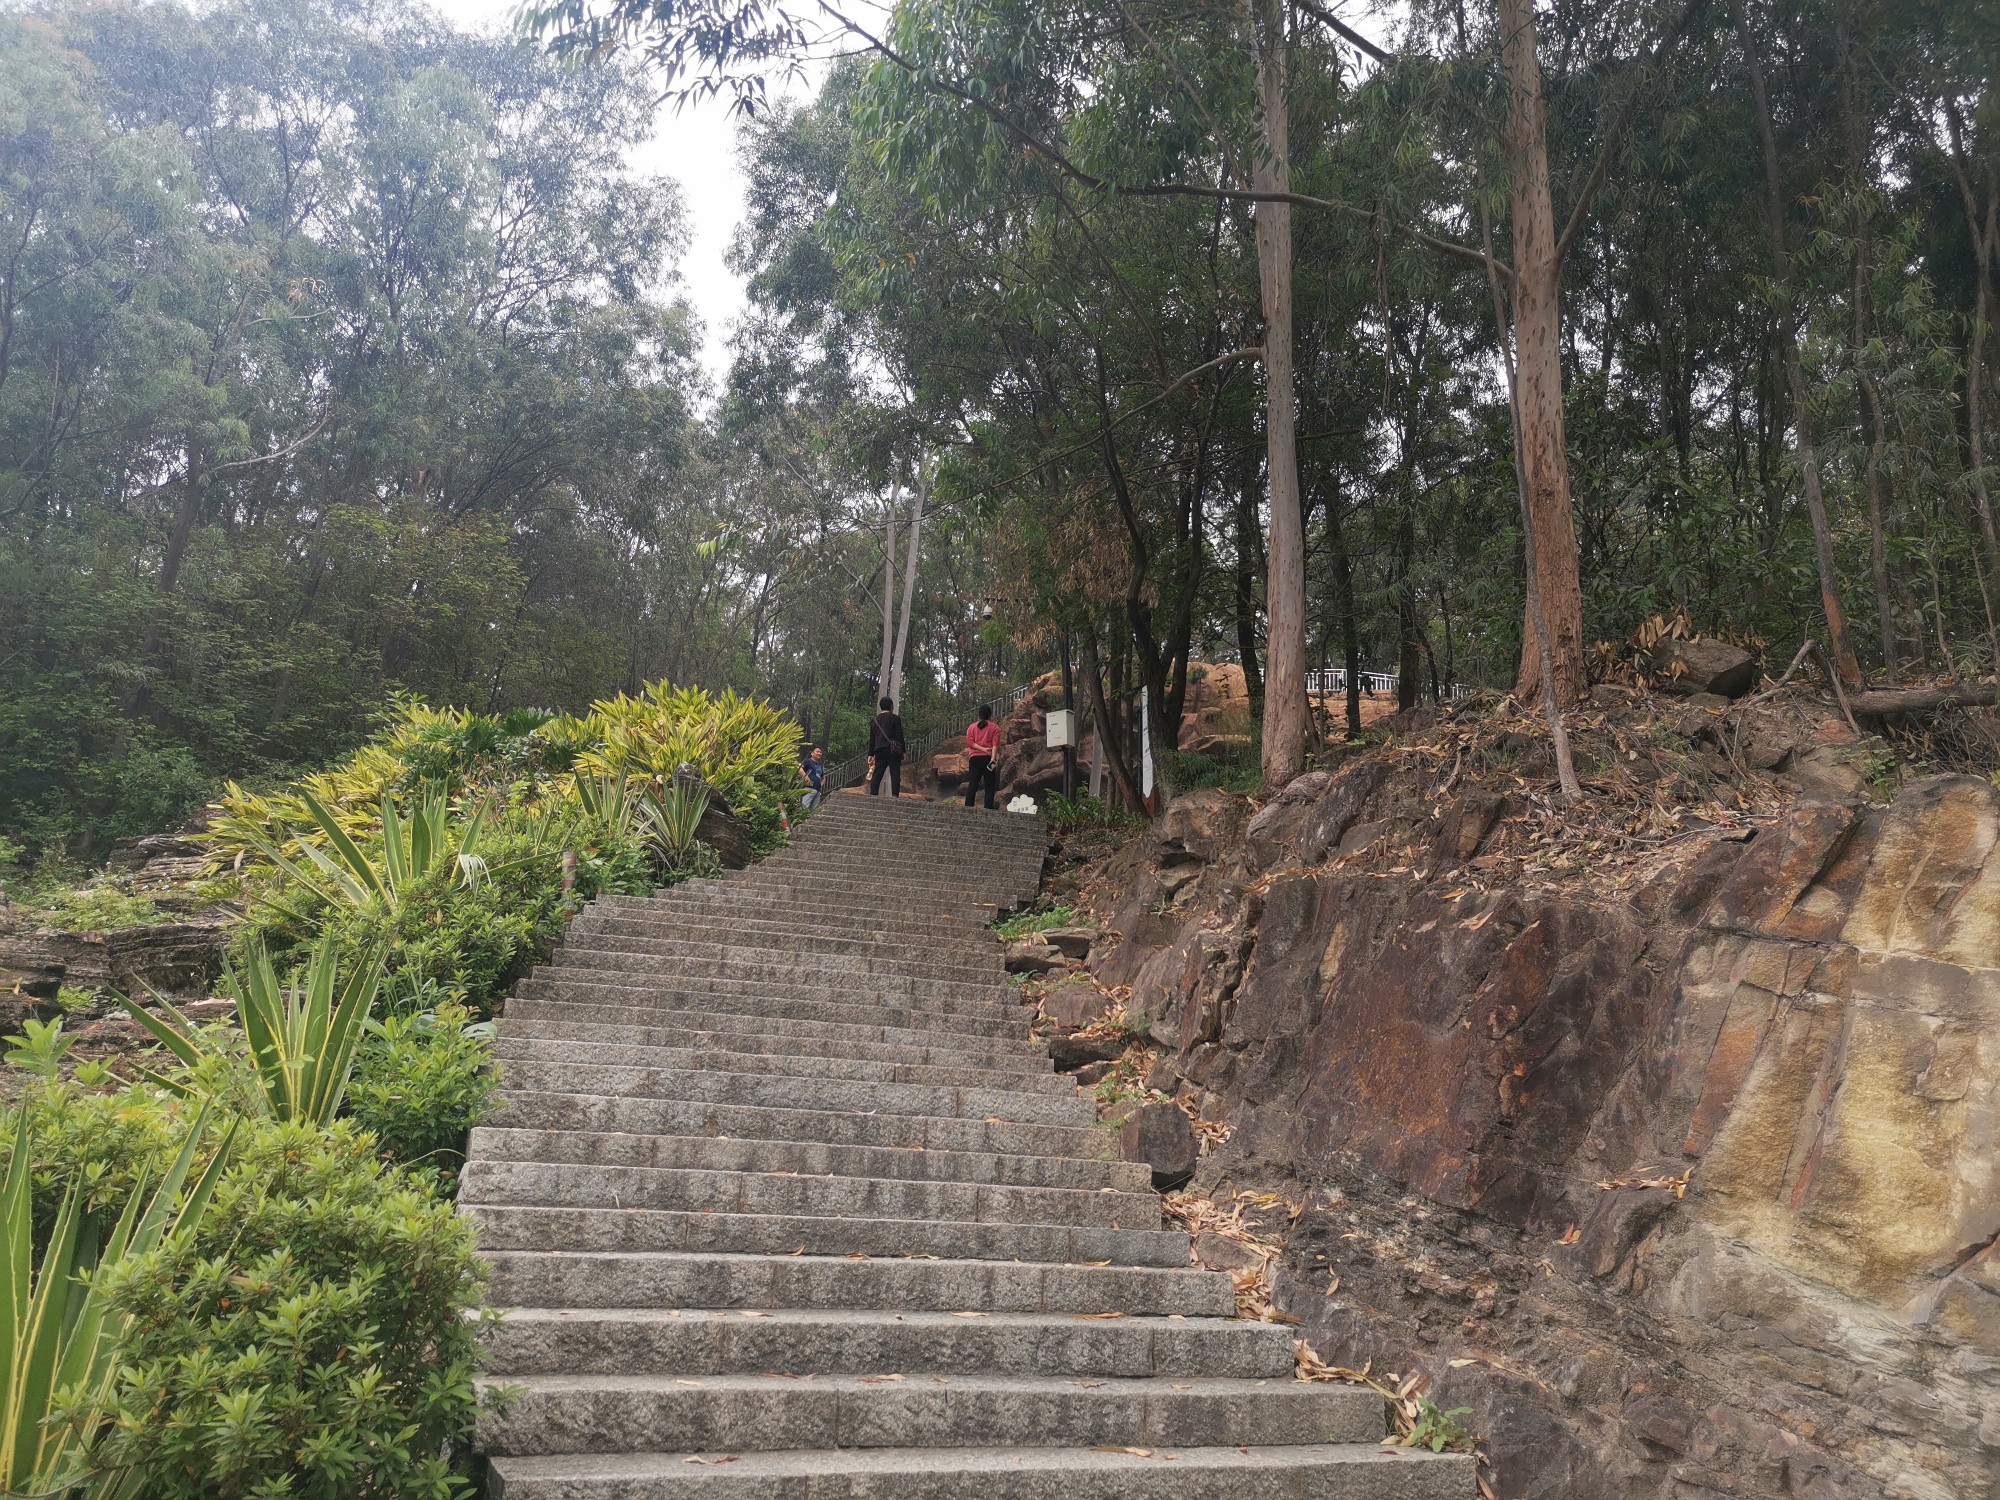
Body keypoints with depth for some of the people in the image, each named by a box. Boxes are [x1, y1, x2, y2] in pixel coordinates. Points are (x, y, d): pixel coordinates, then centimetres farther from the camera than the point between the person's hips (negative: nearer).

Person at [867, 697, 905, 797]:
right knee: (895, 774, -5)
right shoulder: (895, 718, 0)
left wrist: (871, 754, 16)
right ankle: (895, 795, -15)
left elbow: (871, 739, 14)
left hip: (879, 751, 4)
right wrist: (903, 752, -1)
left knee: (877, 774, 4)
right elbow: (899, 736, -4)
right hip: (893, 750, -4)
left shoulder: (874, 720, 15)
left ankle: (872, 795, -4)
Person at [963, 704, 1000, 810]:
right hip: (988, 758, -2)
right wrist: (993, 760, -16)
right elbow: (995, 745, -8)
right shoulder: (995, 728, 4)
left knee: (972, 785, -1)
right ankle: (988, 809, -6)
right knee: (990, 786, 1)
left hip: (975, 758, 2)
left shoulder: (972, 727, 11)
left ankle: (968, 808, -9)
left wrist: (983, 749, -7)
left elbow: (969, 742, -2)